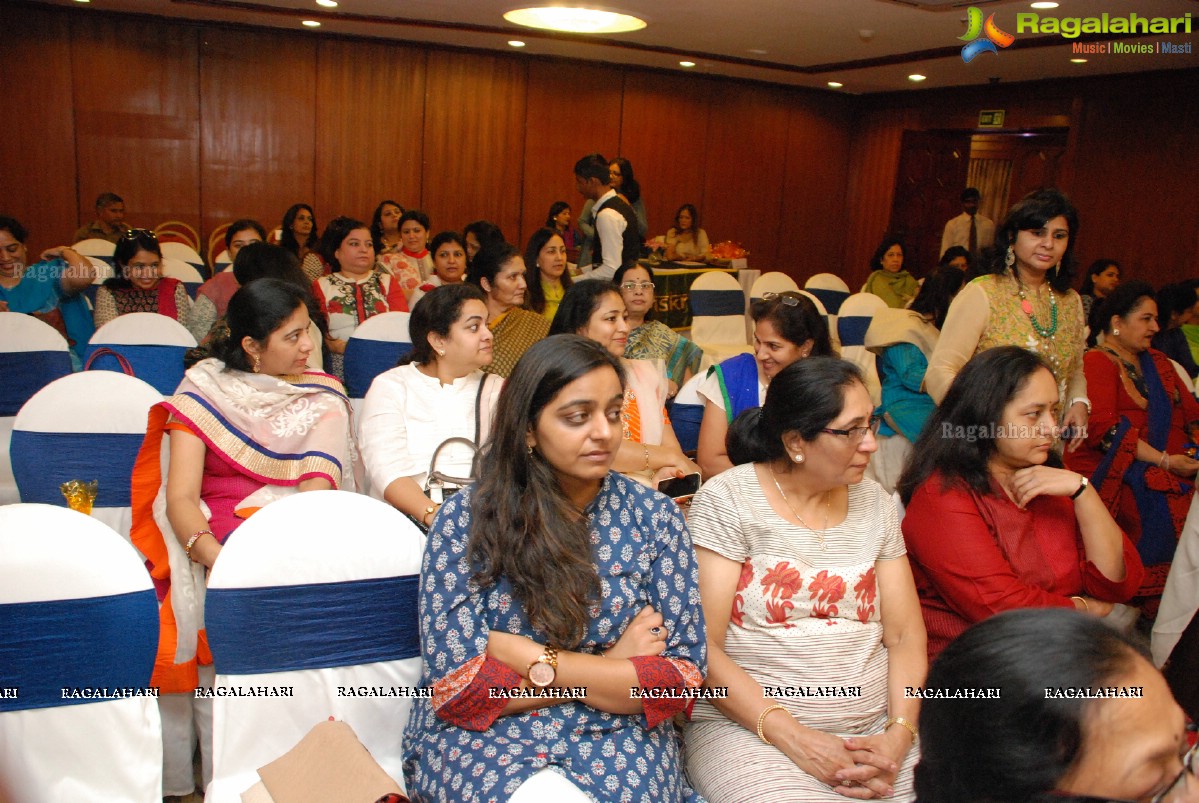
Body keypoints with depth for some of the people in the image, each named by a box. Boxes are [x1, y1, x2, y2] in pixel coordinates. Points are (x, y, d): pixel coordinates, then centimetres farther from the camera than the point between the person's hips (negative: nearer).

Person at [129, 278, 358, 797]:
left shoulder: (323, 398, 7)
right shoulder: (203, 390, 4)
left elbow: (317, 486, -9)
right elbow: (180, 495, -7)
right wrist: (216, 555, -26)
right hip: (213, 534, 0)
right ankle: (215, 771, -12)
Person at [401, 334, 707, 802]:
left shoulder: (654, 517, 0)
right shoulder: (464, 519, -5)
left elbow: (681, 673, -4)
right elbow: (456, 681, -10)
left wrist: (533, 658, -14)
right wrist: (613, 672, -11)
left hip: (618, 739, 2)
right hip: (482, 736, -1)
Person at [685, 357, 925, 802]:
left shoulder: (874, 503, 9)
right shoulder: (726, 500, -7)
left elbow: (905, 634, 7)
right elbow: (703, 647, -11)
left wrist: (899, 736, -9)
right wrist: (792, 737, -18)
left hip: (874, 729, 5)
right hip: (749, 728, -5)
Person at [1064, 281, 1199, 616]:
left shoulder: (1158, 362, 25)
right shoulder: (1097, 362, 0)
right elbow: (1102, 428, -13)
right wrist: (1163, 461, -15)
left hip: (1171, 467, 6)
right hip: (1112, 469, -6)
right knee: (1163, 509, -30)